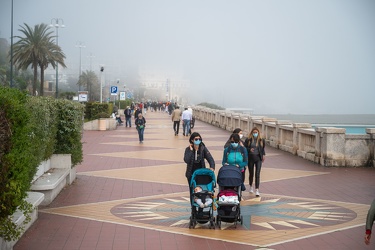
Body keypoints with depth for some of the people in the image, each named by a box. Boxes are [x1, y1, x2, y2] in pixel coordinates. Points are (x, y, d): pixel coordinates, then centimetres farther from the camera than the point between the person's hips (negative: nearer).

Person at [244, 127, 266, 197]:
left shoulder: (261, 140, 0)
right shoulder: (248, 140, -4)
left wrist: (263, 155, 7)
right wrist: (249, 150, -17)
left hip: (258, 158, -1)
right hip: (250, 158, 1)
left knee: (257, 174, -10)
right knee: (251, 173, 15)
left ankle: (257, 190, -12)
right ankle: (251, 186, 39)